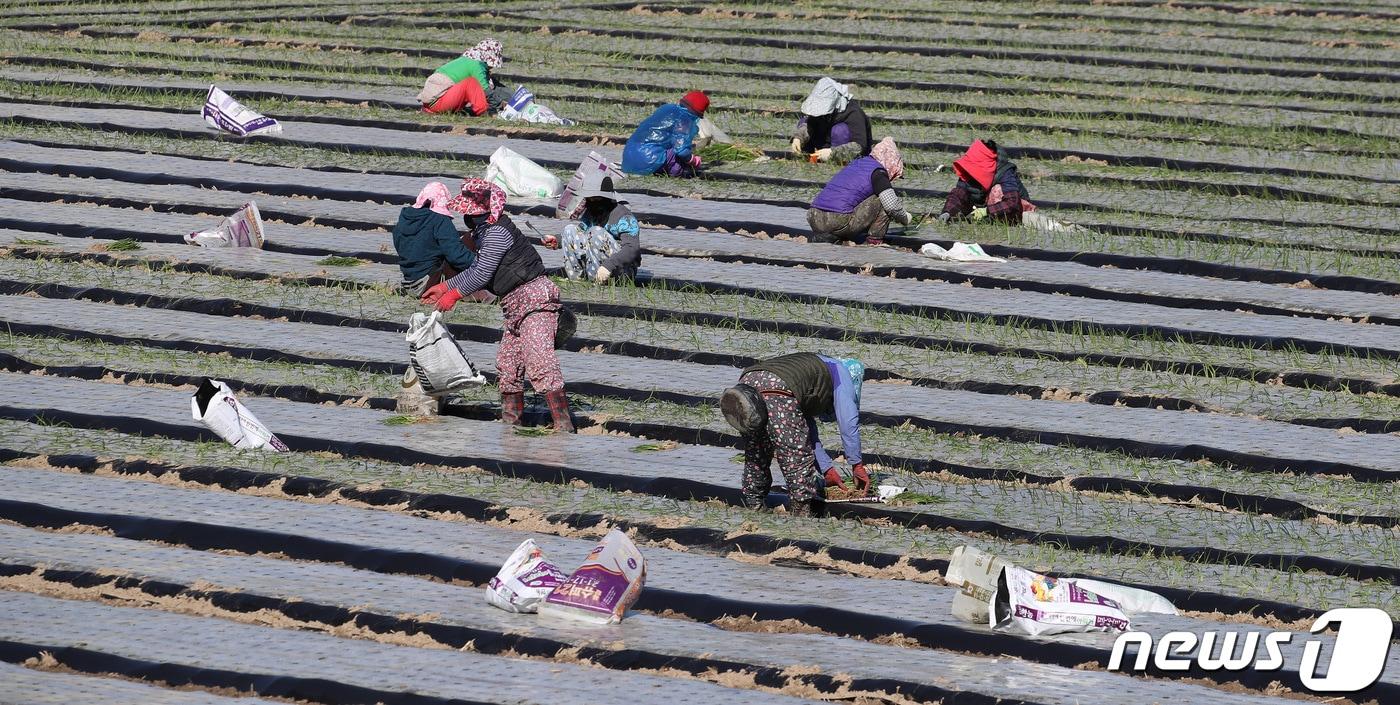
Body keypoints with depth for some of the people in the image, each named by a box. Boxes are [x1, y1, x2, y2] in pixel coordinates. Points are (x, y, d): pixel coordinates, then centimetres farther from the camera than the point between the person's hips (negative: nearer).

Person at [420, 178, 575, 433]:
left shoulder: (497, 232, -16)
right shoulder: (486, 231, 17)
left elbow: (481, 274, -16)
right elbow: (475, 270, 27)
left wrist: (453, 295, -6)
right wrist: (444, 287, 26)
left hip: (533, 298, -11)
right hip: (515, 306, 11)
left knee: (539, 363, -19)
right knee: (507, 364, 13)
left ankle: (563, 425, -24)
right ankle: (511, 419, 20)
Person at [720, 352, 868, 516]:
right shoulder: (840, 371, 25)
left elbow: (808, 434, 45)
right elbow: (849, 422, 17)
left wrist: (827, 470, 45)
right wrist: (857, 465, 23)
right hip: (777, 390, -8)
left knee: (755, 456, 22)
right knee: (798, 456, 1)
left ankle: (753, 506, 27)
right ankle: (802, 514, 3)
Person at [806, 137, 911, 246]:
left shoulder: (856, 164, 26)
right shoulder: (878, 172, 1)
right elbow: (891, 205, -7)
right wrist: (905, 218, 14)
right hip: (839, 223, -7)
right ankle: (874, 241, 4)